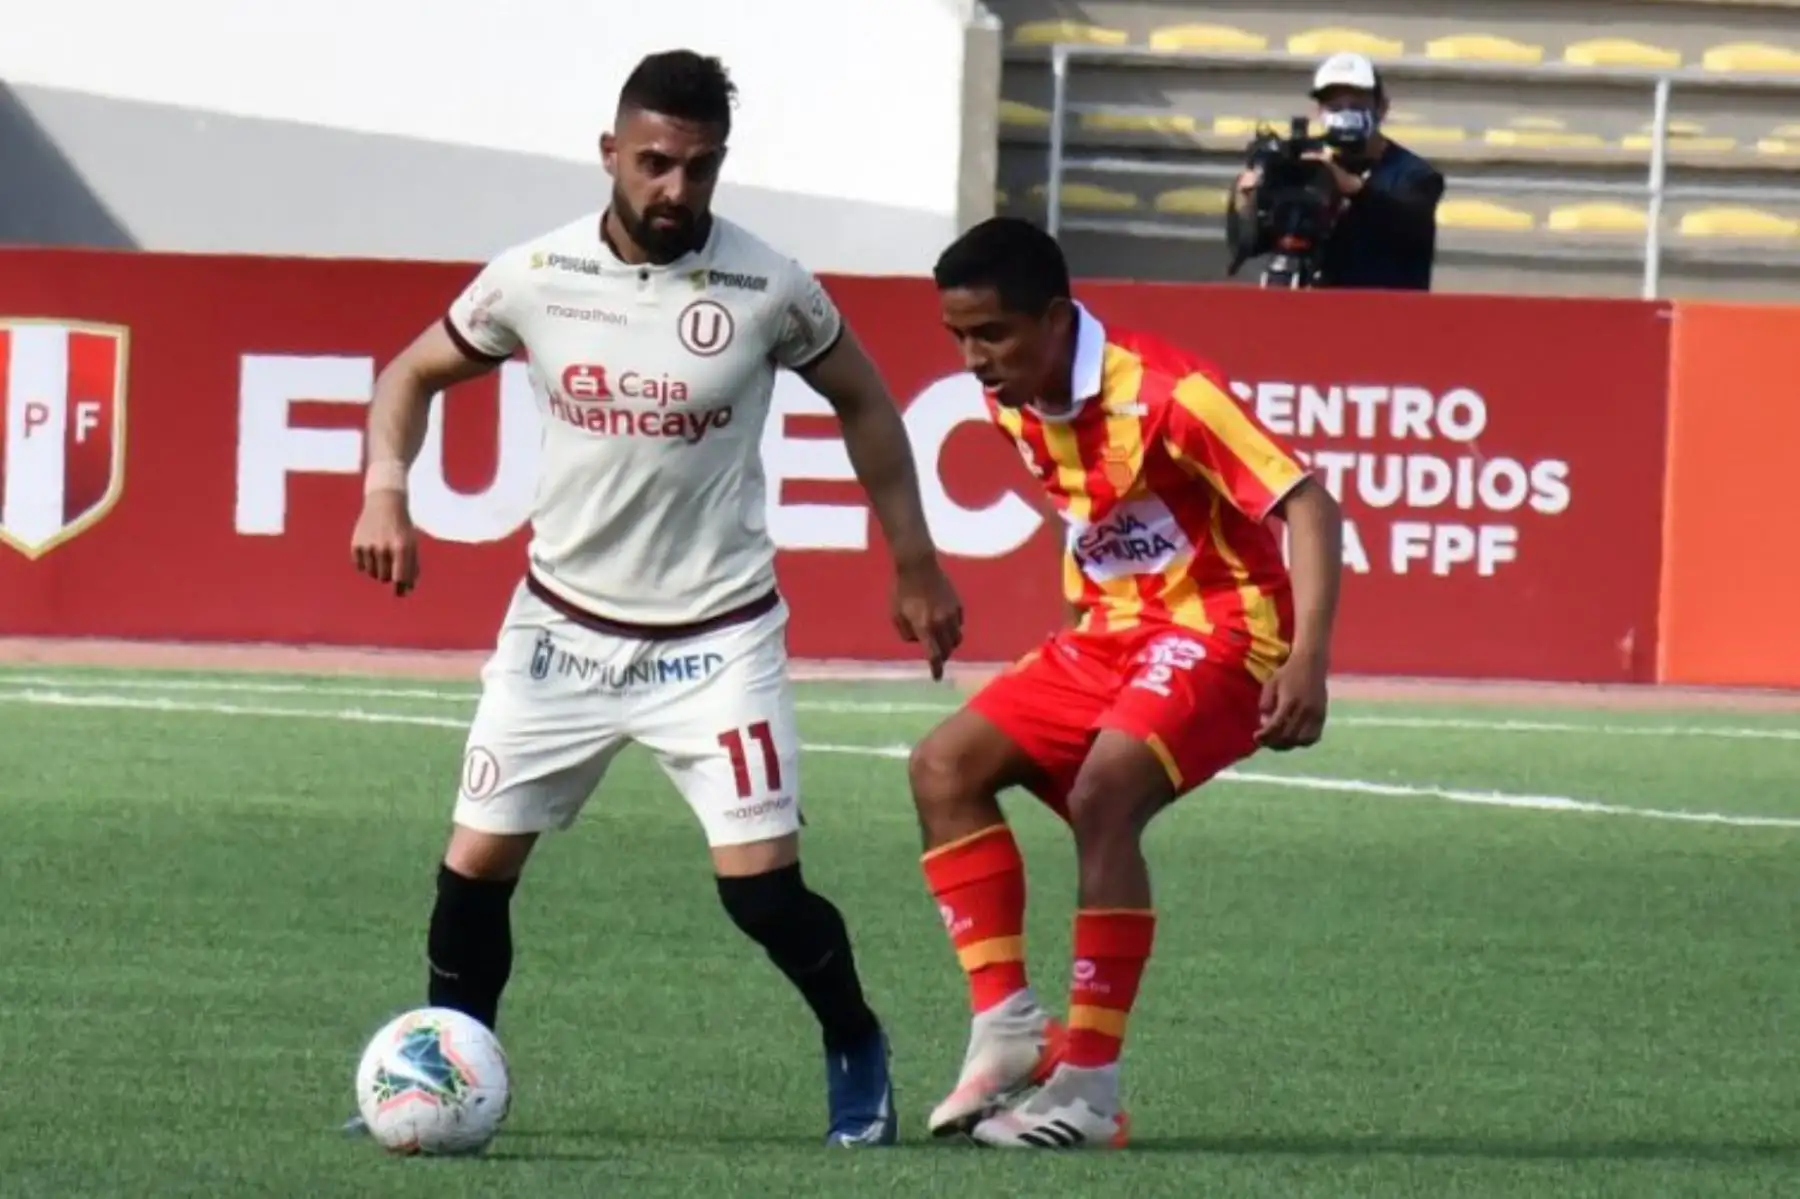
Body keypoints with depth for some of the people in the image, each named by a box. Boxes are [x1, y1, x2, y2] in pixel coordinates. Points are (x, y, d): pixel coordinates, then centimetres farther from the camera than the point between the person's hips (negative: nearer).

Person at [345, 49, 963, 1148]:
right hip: (564, 625, 2)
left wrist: (916, 568, 6)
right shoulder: (534, 277, -7)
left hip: (716, 635, -2)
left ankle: (857, 1052, 15)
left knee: (762, 884, -11)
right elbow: (414, 375, 8)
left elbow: (863, 404, 5)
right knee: (475, 865, 1)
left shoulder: (769, 290, -12)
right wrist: (386, 490, -11)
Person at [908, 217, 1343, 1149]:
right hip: (1110, 630, 8)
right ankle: (1007, 1028, -9)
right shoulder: (1013, 404, 0)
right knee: (946, 766, -7)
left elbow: (1306, 505, -25)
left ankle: (1088, 1087, -25)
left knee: (1101, 796, -29)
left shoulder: (1164, 396, -23)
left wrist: (1308, 662, -34)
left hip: (1218, 634, -8)